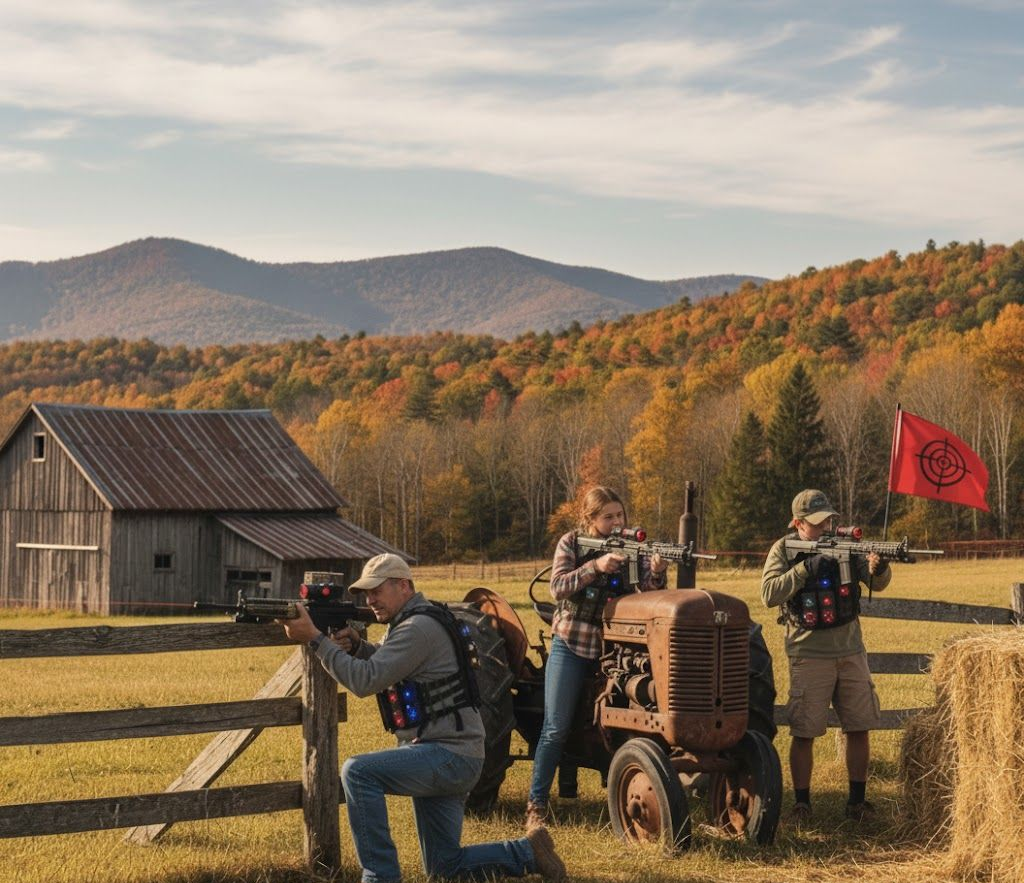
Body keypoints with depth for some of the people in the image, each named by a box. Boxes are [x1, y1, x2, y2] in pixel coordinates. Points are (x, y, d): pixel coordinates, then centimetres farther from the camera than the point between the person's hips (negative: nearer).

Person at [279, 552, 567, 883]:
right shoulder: (410, 622, 14)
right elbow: (383, 665, 20)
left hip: (449, 756, -10)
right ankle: (530, 852, 21)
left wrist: (315, 639, -22)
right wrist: (355, 644, -1)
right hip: (444, 758, 10)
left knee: (358, 771, -24)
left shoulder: (419, 628, -18)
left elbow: (367, 681, -24)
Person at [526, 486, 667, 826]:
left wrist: (656, 573, -32)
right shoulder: (571, 543, -3)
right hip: (571, 644, -2)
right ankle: (536, 803, 4)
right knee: (556, 727, -3)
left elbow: (647, 592, -10)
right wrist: (595, 566, -28)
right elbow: (558, 588, -15)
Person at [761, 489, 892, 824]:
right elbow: (769, 594, -15)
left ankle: (857, 801, 16)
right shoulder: (784, 550, -3)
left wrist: (879, 567, -22)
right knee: (804, 733, -1)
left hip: (850, 649, 3)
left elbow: (876, 584, 1)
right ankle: (801, 803, 10)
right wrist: (805, 568, -23)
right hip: (809, 655, -3)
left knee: (859, 728, 5)